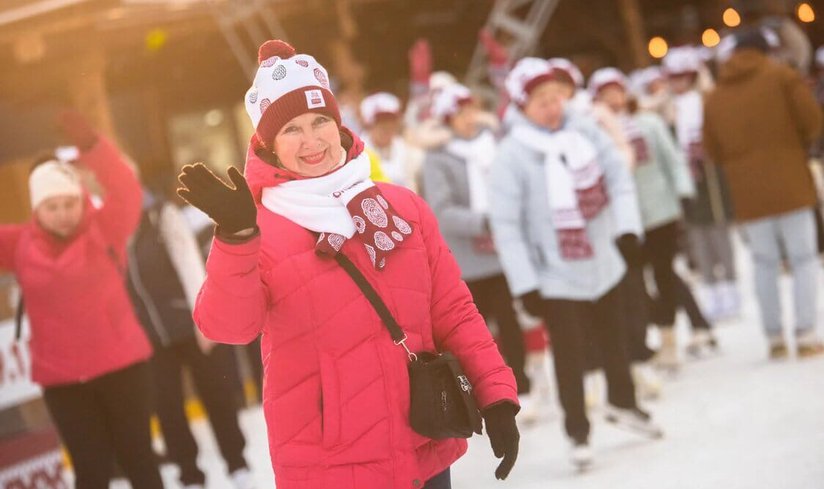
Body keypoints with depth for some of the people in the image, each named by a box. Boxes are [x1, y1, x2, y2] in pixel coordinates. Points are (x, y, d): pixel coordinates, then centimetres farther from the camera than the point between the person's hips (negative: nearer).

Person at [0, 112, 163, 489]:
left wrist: (90, 147, -41)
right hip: (61, 378, 1)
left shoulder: (104, 229, -6)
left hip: (121, 363, -1)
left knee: (136, 456, 9)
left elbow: (126, 192, -23)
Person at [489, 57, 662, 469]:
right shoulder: (511, 156, -17)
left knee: (612, 337, 20)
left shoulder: (585, 130, -5)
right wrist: (525, 285, -16)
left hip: (605, 263, 4)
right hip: (556, 276, -4)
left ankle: (622, 403, 43)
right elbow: (506, 226, -16)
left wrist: (627, 228, -12)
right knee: (570, 354, 1)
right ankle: (578, 432, 19)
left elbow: (618, 177, 0)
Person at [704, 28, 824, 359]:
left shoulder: (715, 96, 9)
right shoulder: (783, 77, -1)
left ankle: (774, 337, 11)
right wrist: (798, 143, 11)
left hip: (747, 192, 3)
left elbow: (713, 150, 8)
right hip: (789, 183, -3)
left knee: (764, 263, 10)